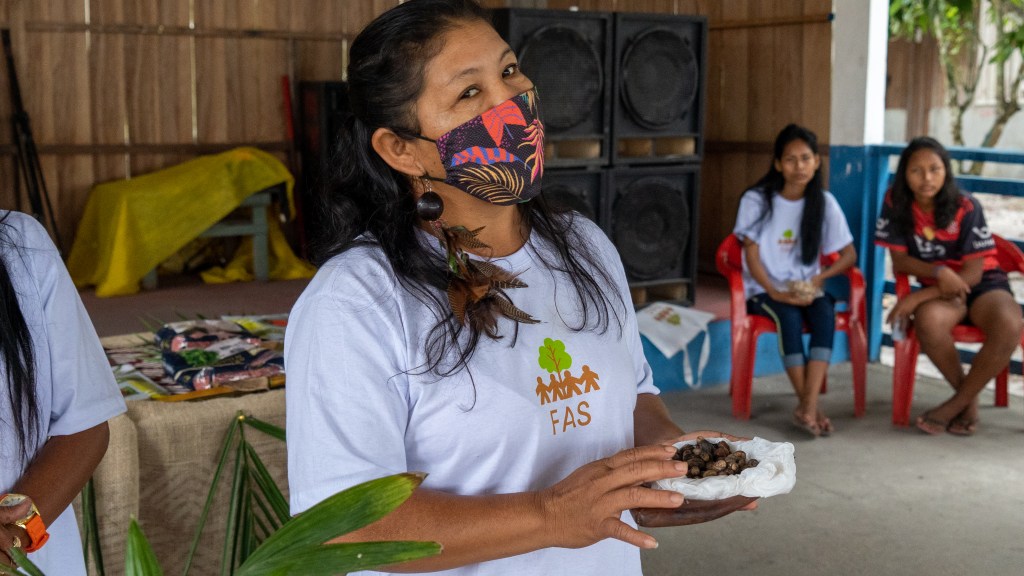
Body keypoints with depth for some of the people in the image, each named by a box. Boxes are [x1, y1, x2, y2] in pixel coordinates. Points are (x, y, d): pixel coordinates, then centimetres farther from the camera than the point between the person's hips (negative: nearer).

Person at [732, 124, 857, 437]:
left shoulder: (824, 202, 2)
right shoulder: (756, 200, -5)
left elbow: (849, 254, 3)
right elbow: (751, 255, -6)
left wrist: (818, 280, -14)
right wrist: (775, 292, -20)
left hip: (807, 289, 2)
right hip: (765, 289, -2)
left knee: (825, 314, -30)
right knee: (789, 316, -33)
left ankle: (806, 406, -35)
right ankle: (811, 406, -26)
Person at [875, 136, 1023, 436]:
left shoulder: (966, 207, -14)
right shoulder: (895, 204, -7)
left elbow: (973, 272, -15)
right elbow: (900, 260, -2)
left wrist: (916, 297, -24)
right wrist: (939, 272, -23)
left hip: (984, 284, -1)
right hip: (939, 290, 1)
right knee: (928, 321, -37)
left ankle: (957, 403, -14)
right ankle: (969, 399, -11)